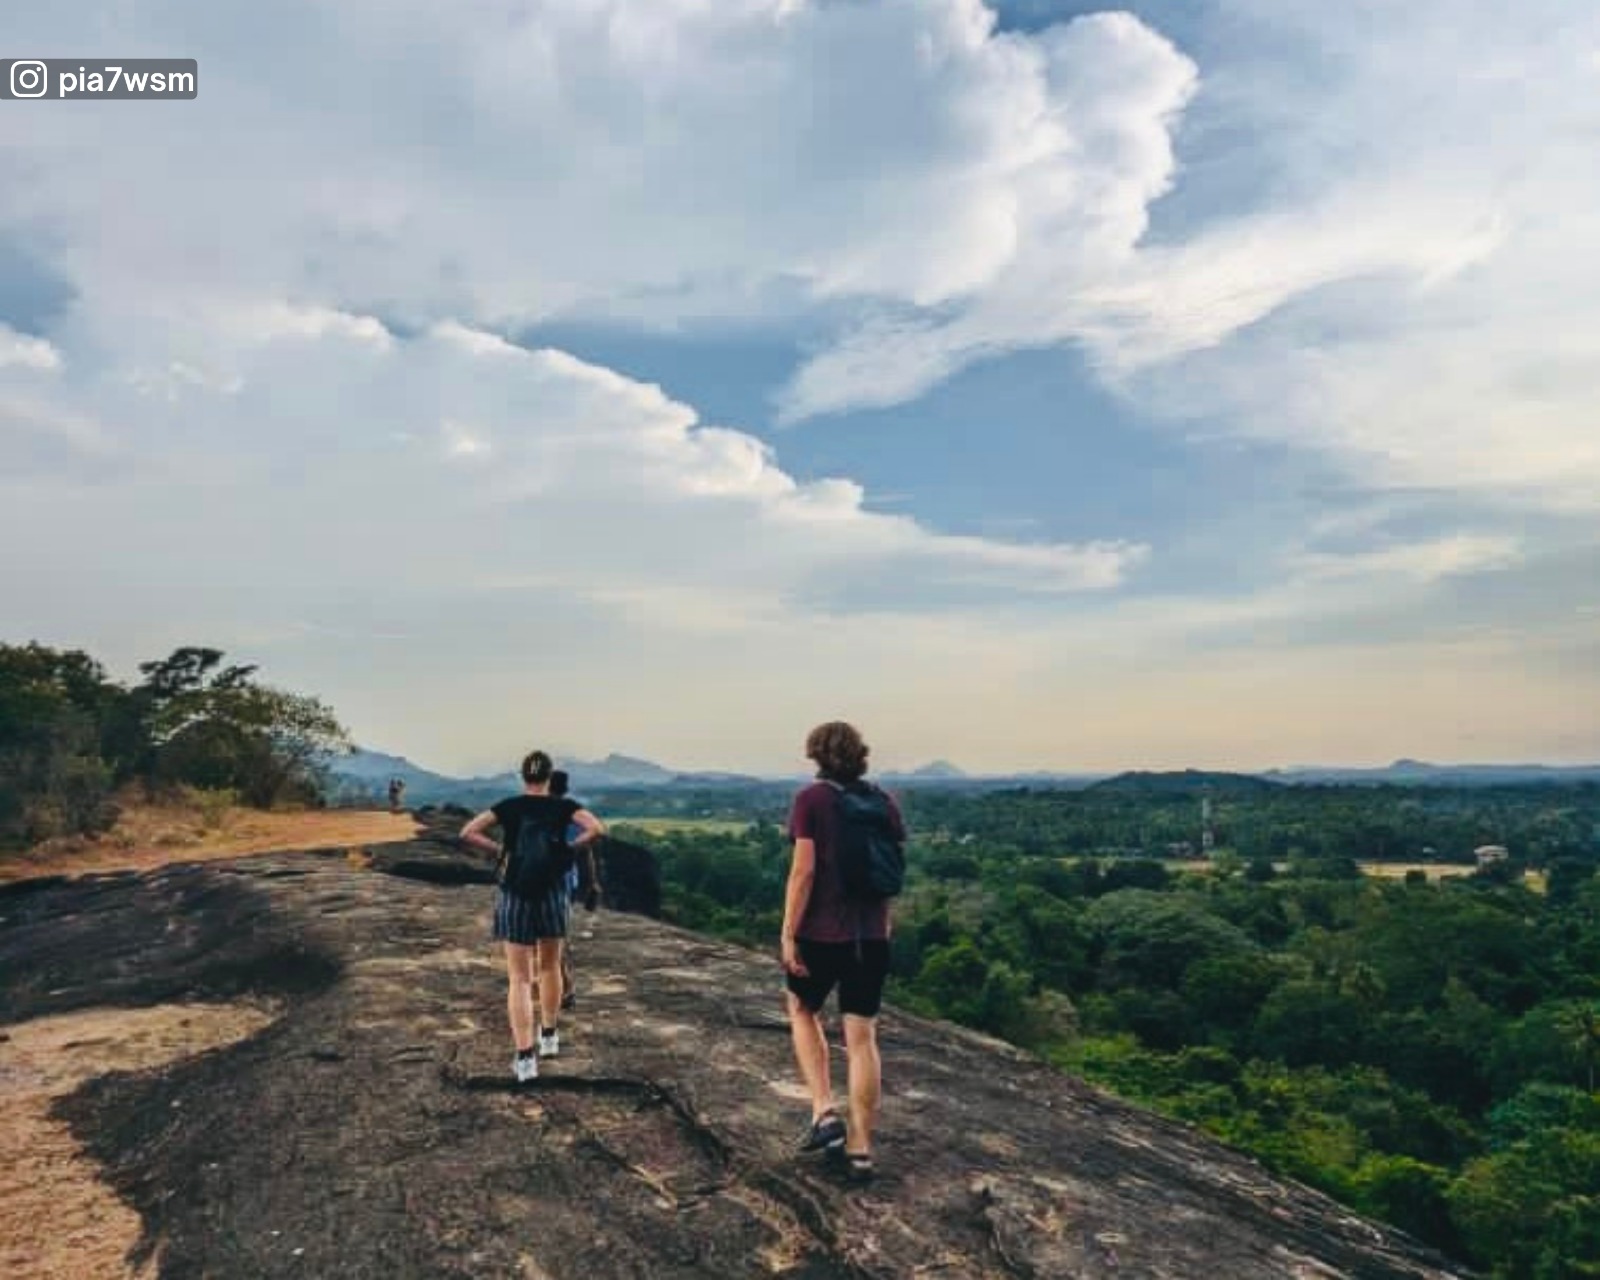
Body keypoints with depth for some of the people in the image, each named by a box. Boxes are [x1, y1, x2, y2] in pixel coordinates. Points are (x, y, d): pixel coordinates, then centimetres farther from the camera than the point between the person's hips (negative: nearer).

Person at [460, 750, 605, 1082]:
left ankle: (525, 1058, -4)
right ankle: (549, 1037, 35)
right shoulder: (563, 806, -2)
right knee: (549, 966, 22)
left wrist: (499, 850, -1)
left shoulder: (508, 806, 0)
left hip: (515, 894, 0)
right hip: (553, 892, 1)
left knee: (519, 978, 2)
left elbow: (467, 833, -7)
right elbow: (597, 829, -16)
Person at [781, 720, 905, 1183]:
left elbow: (803, 871, -15)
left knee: (803, 1011, 22)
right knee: (862, 1037, 9)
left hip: (821, 933, -4)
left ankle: (824, 1112, 10)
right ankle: (861, 1149, 14)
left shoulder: (811, 799, -10)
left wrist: (788, 933, -10)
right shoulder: (884, 803, 5)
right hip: (871, 936, 4)